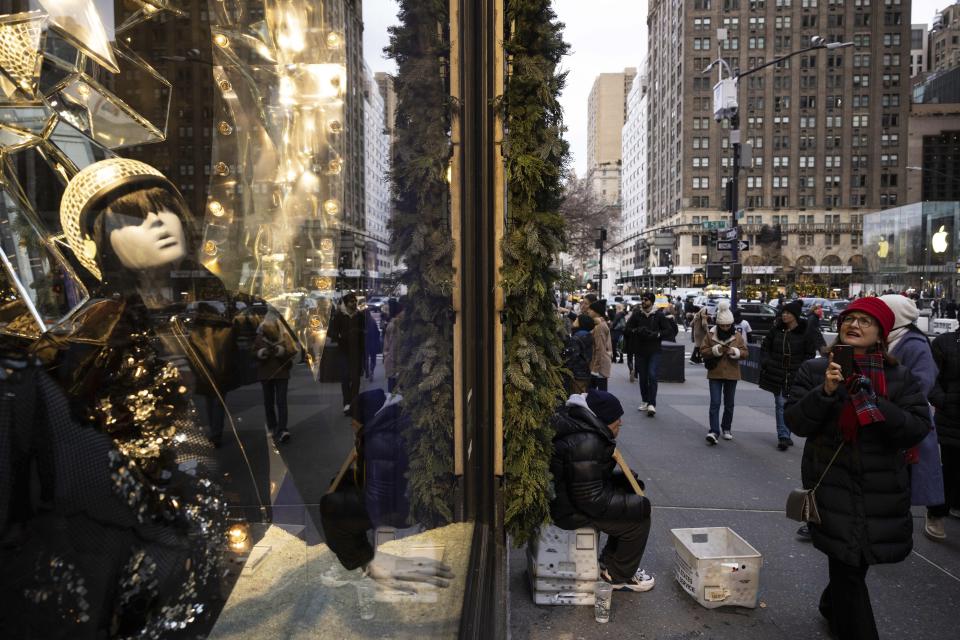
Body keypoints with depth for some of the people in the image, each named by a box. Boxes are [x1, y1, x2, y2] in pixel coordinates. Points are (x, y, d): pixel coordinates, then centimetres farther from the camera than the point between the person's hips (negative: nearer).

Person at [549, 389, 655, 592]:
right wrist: (637, 505, -18)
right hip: (571, 511, -10)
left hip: (570, 494, 11)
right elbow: (592, 501, -27)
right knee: (638, 520, -9)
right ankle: (619, 577, 12)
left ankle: (609, 561, 24)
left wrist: (624, 479, 4)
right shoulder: (584, 445, -29)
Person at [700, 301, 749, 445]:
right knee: (715, 403, -8)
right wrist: (715, 350, -20)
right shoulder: (711, 334, -4)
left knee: (729, 404, 14)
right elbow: (703, 351, -4)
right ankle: (714, 431, -10)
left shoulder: (737, 336, -1)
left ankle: (727, 428, 30)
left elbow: (746, 353, 0)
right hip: (715, 373, -2)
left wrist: (735, 351, -20)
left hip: (731, 374, 2)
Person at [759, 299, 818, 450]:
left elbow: (810, 353, 0)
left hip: (795, 375, -1)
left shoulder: (805, 333, -6)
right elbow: (765, 346, 11)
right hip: (777, 374, 1)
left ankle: (784, 436, 20)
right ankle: (784, 436, 3)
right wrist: (766, 363, -1)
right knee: (780, 404, 0)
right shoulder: (776, 330, 2)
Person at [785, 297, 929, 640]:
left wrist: (875, 404, -21)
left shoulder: (900, 377, 1)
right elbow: (796, 422, -7)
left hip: (882, 488, 3)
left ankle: (833, 607, 46)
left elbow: (919, 427, -7)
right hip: (832, 484, -2)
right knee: (849, 565, -1)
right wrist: (825, 391, -22)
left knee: (853, 562, 18)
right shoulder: (815, 370, -2)